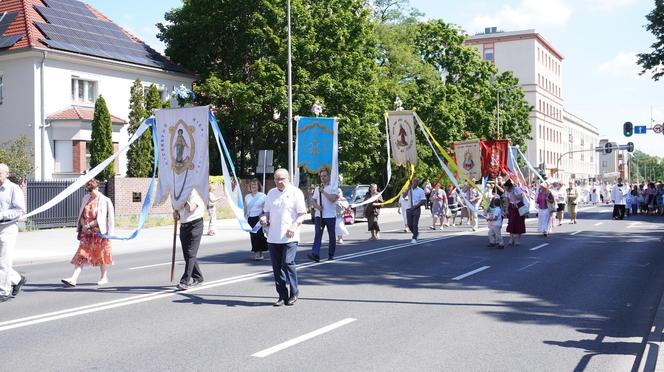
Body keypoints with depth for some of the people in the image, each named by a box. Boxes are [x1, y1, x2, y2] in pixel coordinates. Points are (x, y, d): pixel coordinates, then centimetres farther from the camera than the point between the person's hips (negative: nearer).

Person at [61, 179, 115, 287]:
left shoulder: (105, 201, -8)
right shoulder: (86, 199, 9)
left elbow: (101, 218, -14)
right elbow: (81, 214, 15)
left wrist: (89, 225, -18)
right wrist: (83, 225, -2)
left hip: (99, 232, -4)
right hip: (86, 232, 5)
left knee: (101, 254, 7)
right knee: (82, 255, -2)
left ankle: (104, 277, 22)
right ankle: (73, 279, -9)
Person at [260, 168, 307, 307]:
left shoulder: (295, 192, -1)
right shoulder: (271, 193, 15)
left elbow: (302, 213, -4)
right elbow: (267, 211, 24)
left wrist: (294, 226, -19)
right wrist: (264, 218, 1)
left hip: (289, 237, -5)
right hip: (273, 237, 5)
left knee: (288, 263, -14)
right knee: (276, 267, 5)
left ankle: (294, 292, 3)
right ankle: (282, 295, 14)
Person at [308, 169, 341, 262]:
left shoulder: (333, 188, -2)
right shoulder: (317, 188, 13)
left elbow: (333, 199, -17)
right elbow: (313, 200, 15)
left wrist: (323, 191, -14)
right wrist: (316, 206, -6)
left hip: (330, 216, -3)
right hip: (319, 215, 3)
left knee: (332, 236, 6)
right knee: (317, 235, -9)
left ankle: (331, 254, 18)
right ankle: (315, 254, -19)